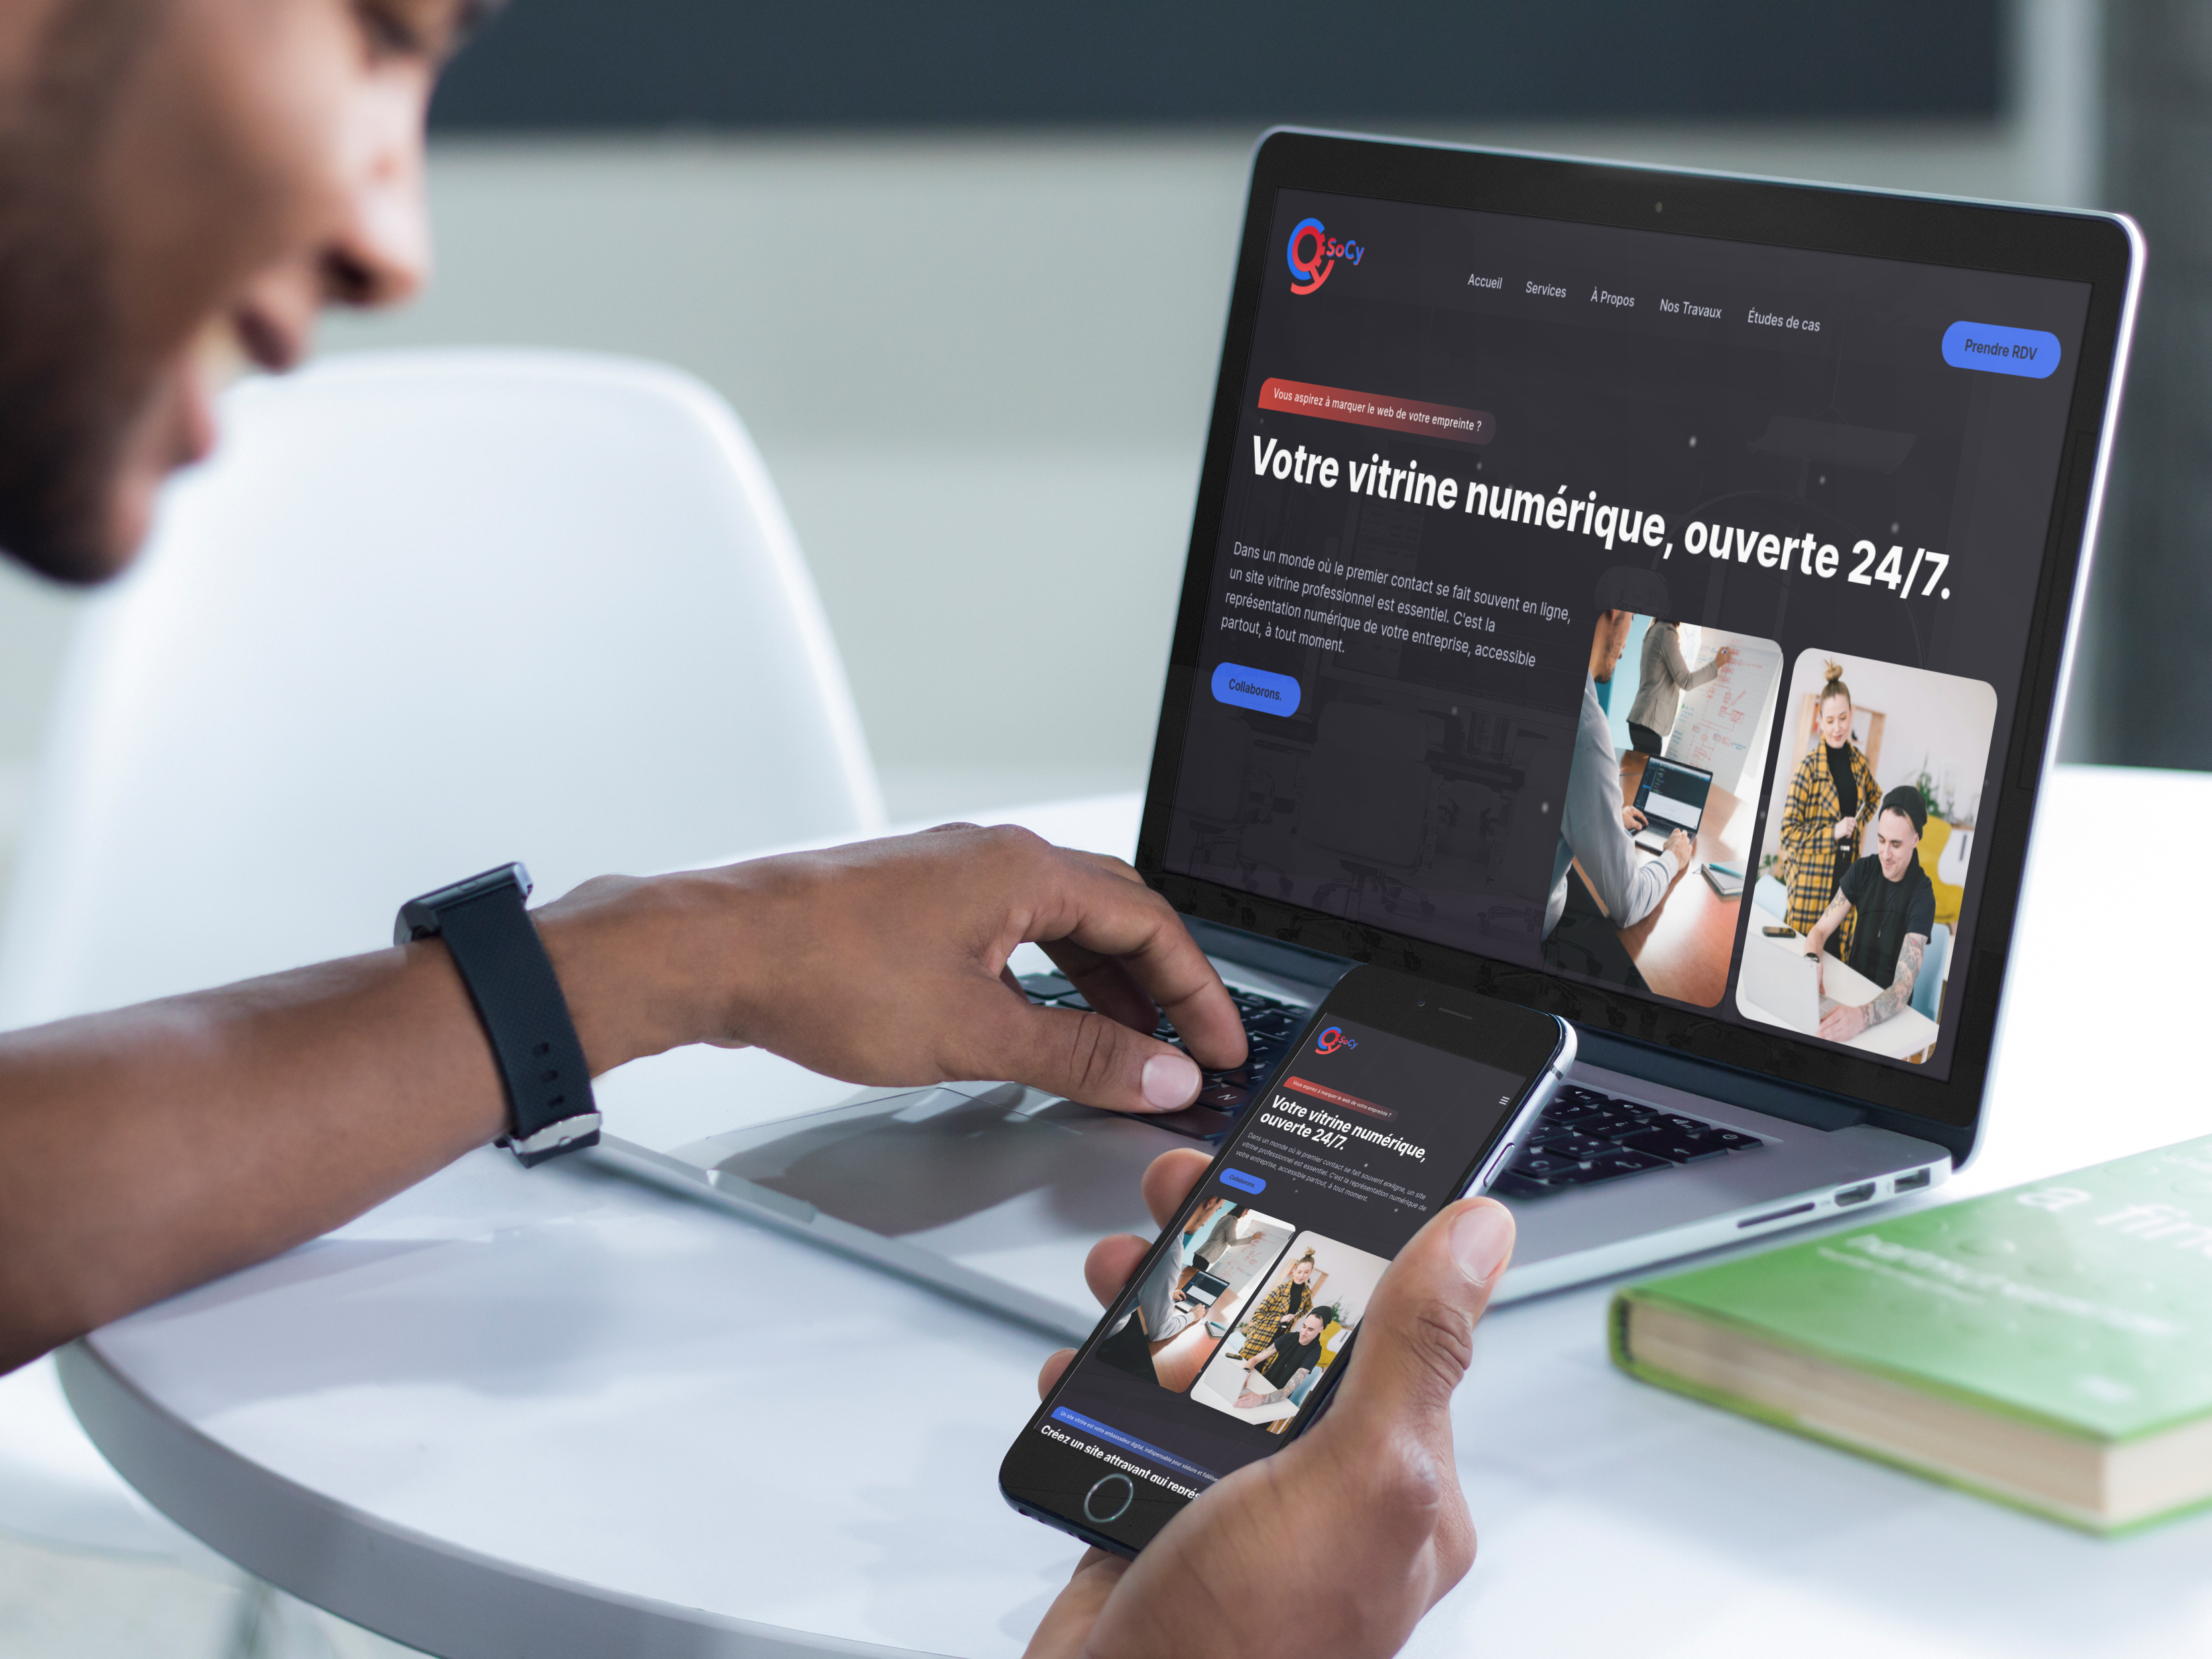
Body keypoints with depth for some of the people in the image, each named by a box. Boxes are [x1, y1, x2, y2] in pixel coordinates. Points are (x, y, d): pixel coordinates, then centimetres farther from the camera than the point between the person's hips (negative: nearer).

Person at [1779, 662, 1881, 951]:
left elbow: (1873, 796, 31)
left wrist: (1856, 824, 14)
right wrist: (1833, 831, -19)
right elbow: (1788, 832, -10)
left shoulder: (1857, 760, 8)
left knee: (1837, 953, 5)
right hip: (1812, 881, -5)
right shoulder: (1810, 767, -9)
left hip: (1845, 878, 5)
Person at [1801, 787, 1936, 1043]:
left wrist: (1862, 1017, -48)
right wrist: (1812, 961, -27)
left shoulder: (1922, 896, -18)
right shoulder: (1863, 870, -3)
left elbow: (1904, 986, -27)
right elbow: (1821, 929, -1)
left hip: (1890, 1007, -5)